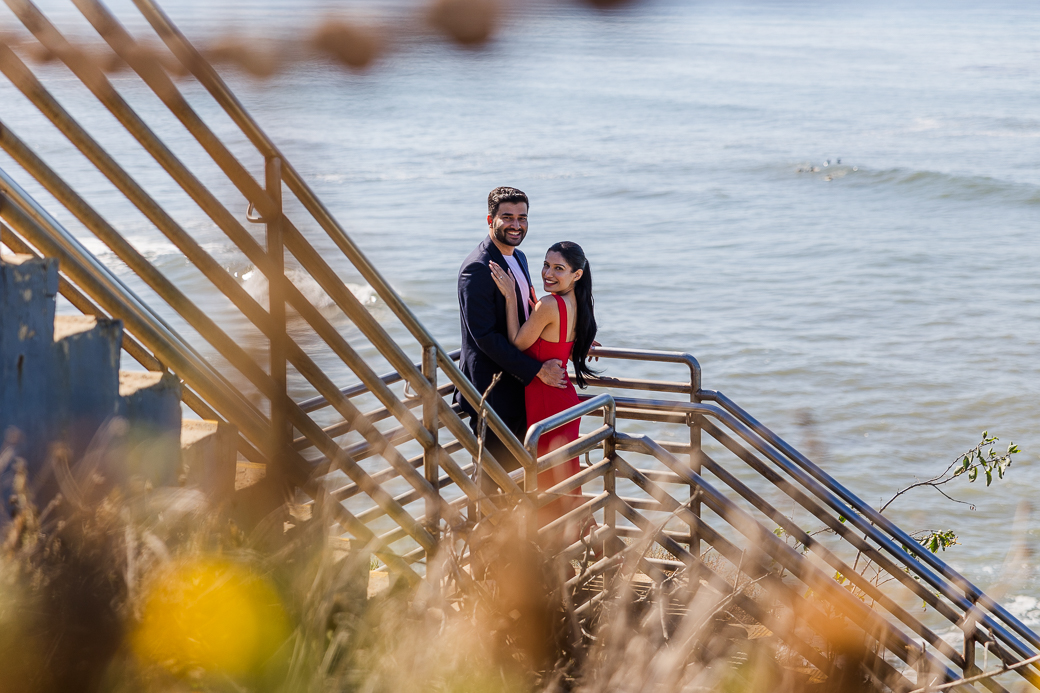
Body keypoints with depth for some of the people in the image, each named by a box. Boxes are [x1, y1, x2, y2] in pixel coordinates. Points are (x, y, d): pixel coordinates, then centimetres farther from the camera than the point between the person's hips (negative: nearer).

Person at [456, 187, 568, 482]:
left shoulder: (518, 258, 12)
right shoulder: (477, 269, -19)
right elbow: (484, 336, -23)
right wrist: (538, 370, -21)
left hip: (521, 386, 9)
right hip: (492, 389, -9)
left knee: (518, 469, 16)